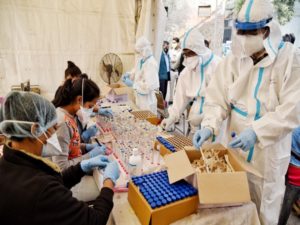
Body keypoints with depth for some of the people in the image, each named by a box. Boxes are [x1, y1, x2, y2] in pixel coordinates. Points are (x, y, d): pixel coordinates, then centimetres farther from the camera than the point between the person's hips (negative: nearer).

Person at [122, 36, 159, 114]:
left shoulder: (151, 64, -23)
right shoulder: (140, 60, 4)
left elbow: (148, 86, -29)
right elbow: (136, 71, 21)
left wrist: (133, 84, -22)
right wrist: (128, 74, 1)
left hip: (147, 101, -8)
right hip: (139, 99, 9)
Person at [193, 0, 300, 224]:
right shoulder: (234, 59, -5)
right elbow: (218, 98, -7)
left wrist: (257, 131, -29)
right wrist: (209, 126, -23)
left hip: (269, 151, -2)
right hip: (235, 144, 3)